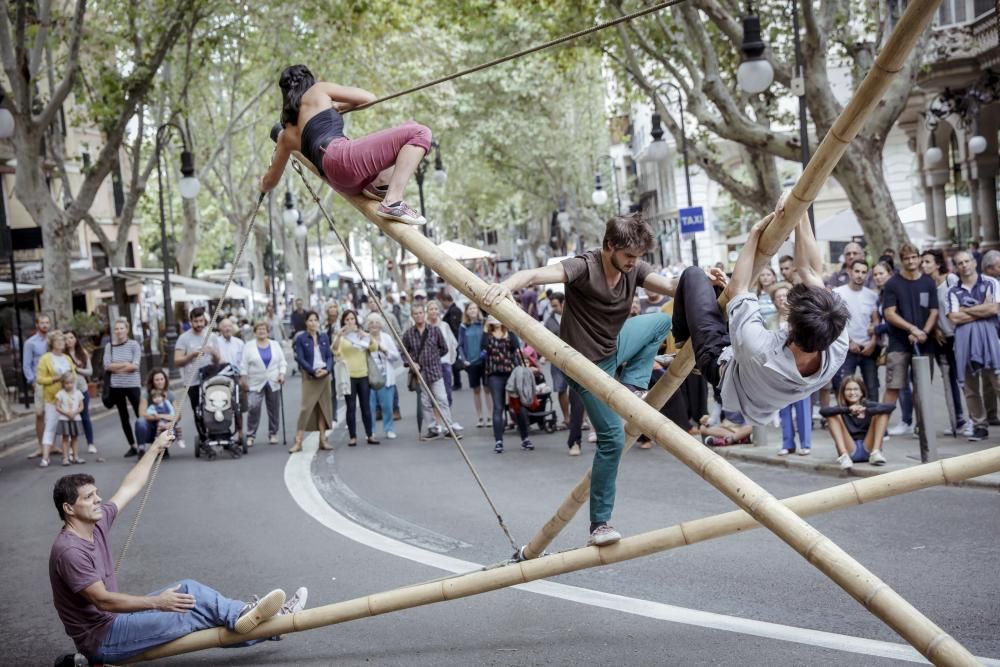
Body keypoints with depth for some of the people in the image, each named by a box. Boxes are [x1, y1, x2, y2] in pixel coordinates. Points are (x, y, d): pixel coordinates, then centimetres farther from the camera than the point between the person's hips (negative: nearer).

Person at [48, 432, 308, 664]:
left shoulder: (97, 523, 2)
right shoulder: (69, 551, -25)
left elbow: (129, 487, 14)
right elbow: (103, 600, -28)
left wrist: (155, 448, 18)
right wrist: (156, 602, -31)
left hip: (114, 619, 9)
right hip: (100, 639, -9)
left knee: (186, 591, 3)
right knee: (191, 607, -14)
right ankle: (242, 617, 1)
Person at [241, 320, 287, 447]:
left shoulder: (275, 345, 9)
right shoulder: (249, 346, 3)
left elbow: (282, 362, 9)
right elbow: (244, 365, 1)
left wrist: (282, 374, -4)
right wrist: (243, 379, -6)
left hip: (273, 383, 3)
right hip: (255, 384, -2)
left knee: (273, 409, 5)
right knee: (253, 408, -13)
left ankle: (273, 434, 16)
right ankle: (250, 435, -6)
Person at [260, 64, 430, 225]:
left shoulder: (286, 134, 31)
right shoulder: (317, 91, 19)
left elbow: (270, 181, 37)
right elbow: (369, 98, 20)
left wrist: (263, 184, 60)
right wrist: (338, 107, 37)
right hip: (342, 158, -6)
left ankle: (379, 184, -1)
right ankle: (393, 202, -25)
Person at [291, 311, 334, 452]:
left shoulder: (324, 337, 8)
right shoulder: (301, 339, -3)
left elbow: (329, 356, 8)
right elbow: (300, 359, -7)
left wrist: (327, 369, -10)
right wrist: (314, 371, -17)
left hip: (324, 376, 4)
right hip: (309, 377, -4)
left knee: (324, 408, 6)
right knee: (306, 408, -11)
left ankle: (323, 440, 13)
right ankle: (298, 442, -9)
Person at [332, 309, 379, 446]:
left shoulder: (363, 335, 13)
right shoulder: (341, 336, 5)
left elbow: (374, 348, -1)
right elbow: (334, 350, -13)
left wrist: (367, 336, -18)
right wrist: (339, 336, -30)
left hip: (363, 375, 2)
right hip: (348, 376, -2)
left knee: (366, 406, 5)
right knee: (351, 407, -2)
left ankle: (370, 435, 10)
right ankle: (352, 437, 1)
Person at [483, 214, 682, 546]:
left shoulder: (634, 269, -6)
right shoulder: (585, 267, -26)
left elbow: (672, 287, -16)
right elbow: (535, 274, -40)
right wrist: (507, 284, -60)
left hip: (614, 347, 8)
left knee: (661, 321, 20)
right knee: (612, 438, -8)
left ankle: (632, 389, 9)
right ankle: (599, 525, 2)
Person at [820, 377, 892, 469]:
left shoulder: (868, 405, 6)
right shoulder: (841, 409, 6)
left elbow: (891, 406, -13)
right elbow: (823, 411, -17)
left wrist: (866, 411, -28)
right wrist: (848, 410, -30)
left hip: (869, 448, 0)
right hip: (849, 450, 0)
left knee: (883, 412, -7)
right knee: (833, 416, -13)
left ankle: (876, 452, -20)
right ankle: (844, 456, -28)